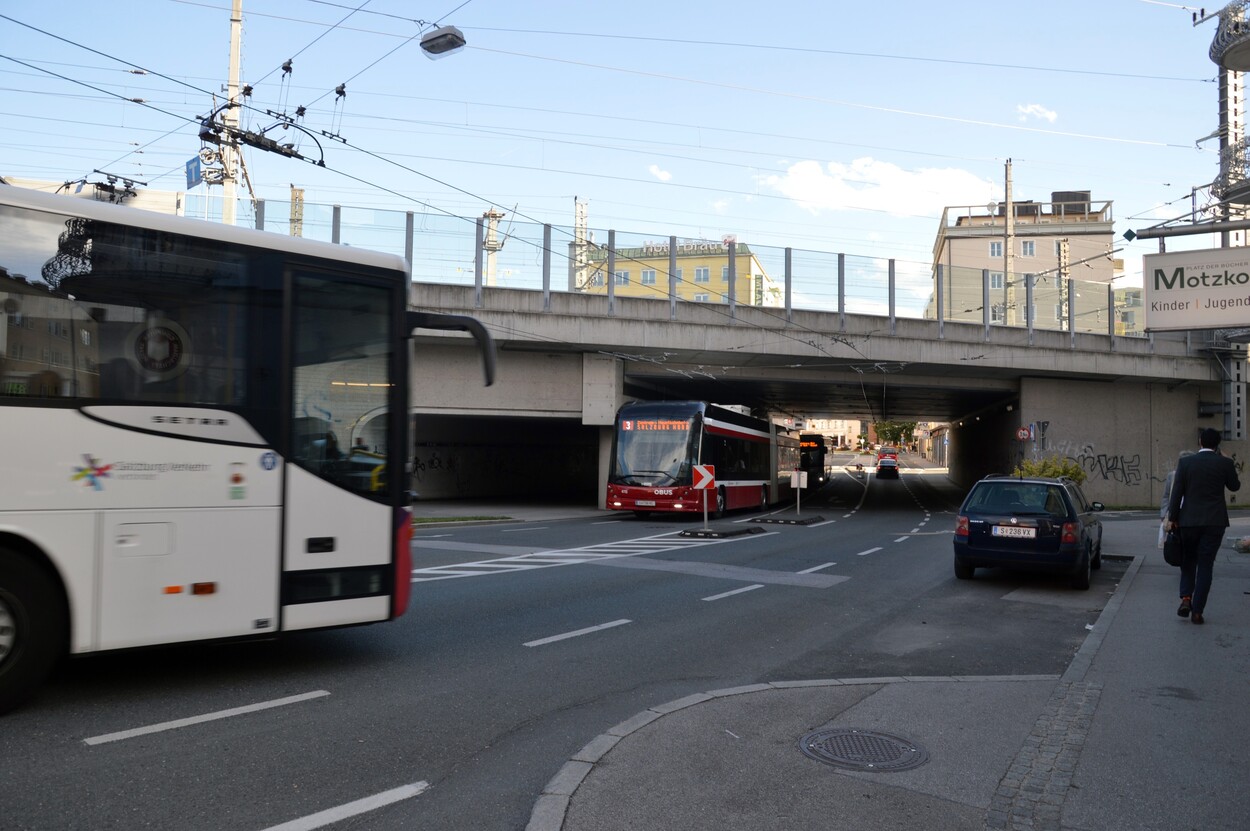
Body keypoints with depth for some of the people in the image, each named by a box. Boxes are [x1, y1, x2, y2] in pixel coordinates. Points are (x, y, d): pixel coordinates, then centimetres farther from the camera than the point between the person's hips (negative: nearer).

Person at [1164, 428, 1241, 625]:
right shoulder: (1225, 463, -4)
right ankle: (1197, 611, 2)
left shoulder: (1185, 462, -4)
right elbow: (1235, 486, 13)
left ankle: (1186, 598, 0)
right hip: (1214, 521, 0)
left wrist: (1172, 518, 3)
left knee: (1188, 561, 18)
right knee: (1205, 565, 4)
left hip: (1189, 520, 0)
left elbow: (1177, 492, -4)